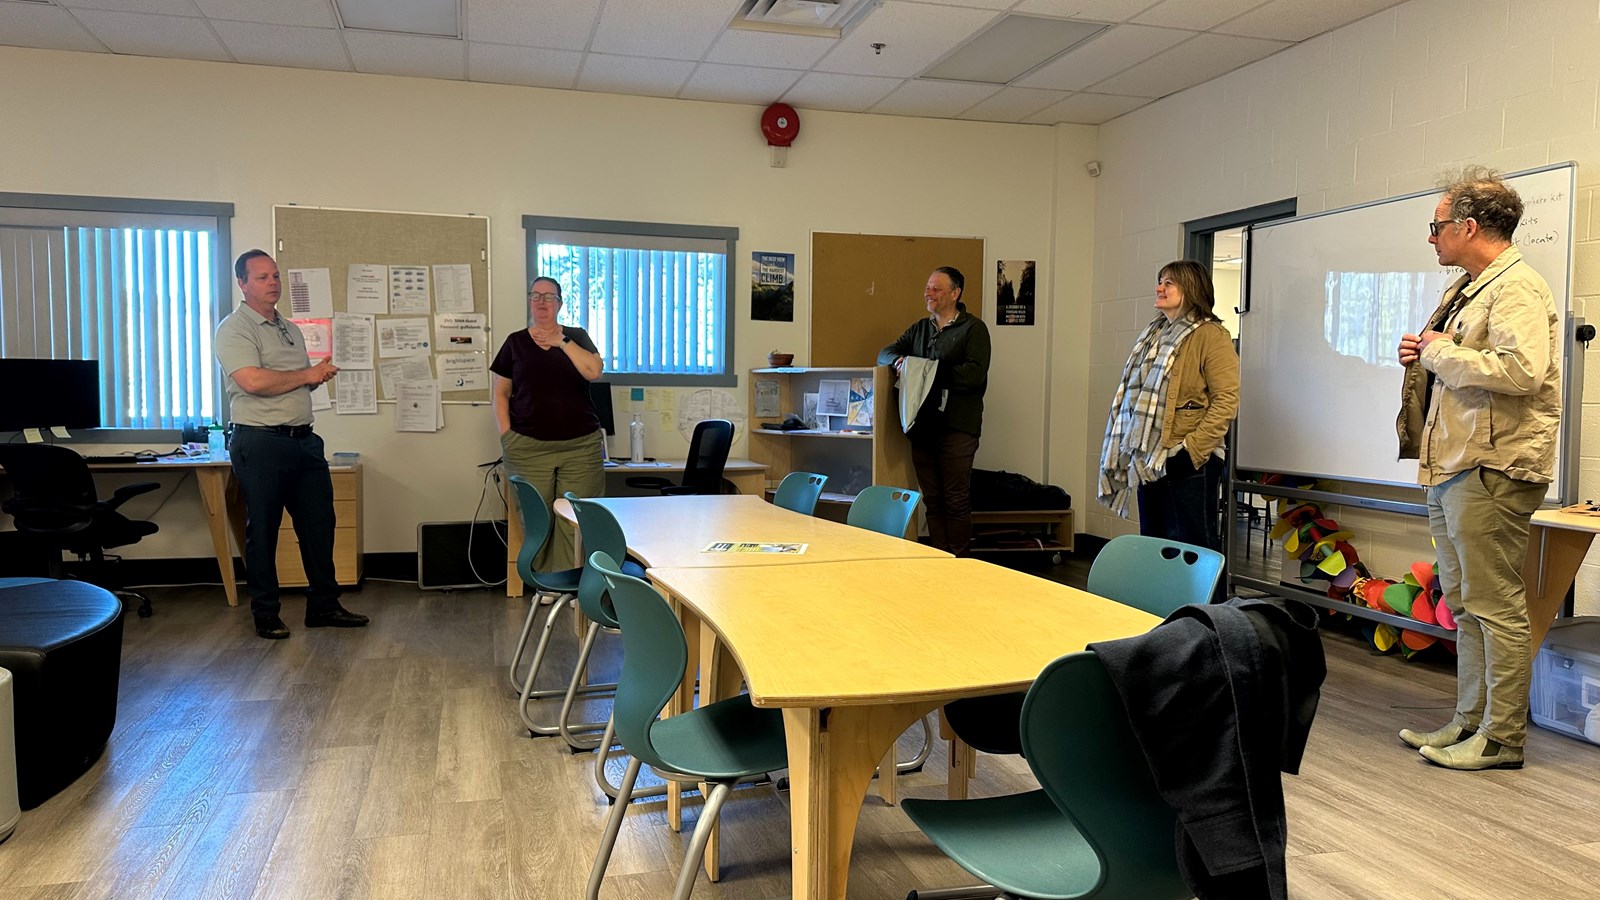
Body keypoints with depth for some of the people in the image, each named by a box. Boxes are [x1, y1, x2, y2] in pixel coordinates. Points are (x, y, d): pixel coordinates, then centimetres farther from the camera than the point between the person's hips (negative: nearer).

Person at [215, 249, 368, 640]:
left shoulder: (290, 329, 18)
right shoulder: (234, 329, -7)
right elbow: (253, 381, -21)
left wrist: (319, 375, 2)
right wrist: (307, 375, -10)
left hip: (303, 439, 7)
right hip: (260, 442, -7)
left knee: (319, 523, 8)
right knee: (262, 531, 2)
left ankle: (323, 606, 18)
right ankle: (265, 614, 13)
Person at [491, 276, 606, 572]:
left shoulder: (577, 337, 11)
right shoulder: (515, 342, 12)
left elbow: (594, 371, -7)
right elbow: (501, 393, 12)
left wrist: (561, 342, -10)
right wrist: (506, 436, 1)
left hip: (580, 446, 0)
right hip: (528, 447, 0)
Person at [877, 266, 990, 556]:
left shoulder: (973, 328, -1)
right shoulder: (919, 328, 19)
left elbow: (975, 373, -14)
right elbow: (885, 353, 17)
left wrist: (932, 371, -18)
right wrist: (898, 360, -7)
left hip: (957, 426, -6)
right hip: (922, 426, 6)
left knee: (956, 501, -3)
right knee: (932, 501, 8)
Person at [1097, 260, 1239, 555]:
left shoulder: (1211, 335, -8)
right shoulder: (1154, 333, 16)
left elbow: (1226, 401, -15)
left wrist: (1192, 450, -20)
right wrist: (1135, 450, 13)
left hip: (1189, 464, -8)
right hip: (1149, 461, 8)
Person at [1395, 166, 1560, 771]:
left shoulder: (1518, 288, -12)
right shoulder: (1466, 288, 19)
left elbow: (1519, 370, -27)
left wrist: (1442, 352, -15)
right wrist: (1423, 356, 11)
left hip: (1492, 471, -10)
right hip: (1452, 467, 10)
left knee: (1495, 606, -4)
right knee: (1463, 603, 15)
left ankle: (1502, 738, 6)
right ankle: (1470, 720, 25)